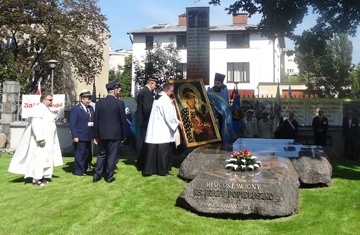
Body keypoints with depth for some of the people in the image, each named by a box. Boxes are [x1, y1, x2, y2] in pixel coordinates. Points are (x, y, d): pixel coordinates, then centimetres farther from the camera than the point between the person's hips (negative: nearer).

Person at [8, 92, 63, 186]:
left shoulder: (46, 109, 15)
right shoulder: (39, 109, -15)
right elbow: (36, 125, -23)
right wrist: (40, 139, -26)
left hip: (48, 140, 10)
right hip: (42, 140, -10)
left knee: (46, 158, 12)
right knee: (39, 158, -6)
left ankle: (44, 176, 20)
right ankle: (36, 179, 0)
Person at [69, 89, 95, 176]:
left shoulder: (91, 108, 12)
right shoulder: (75, 109, -8)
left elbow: (93, 121, 11)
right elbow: (72, 124, -12)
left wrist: (94, 134, 4)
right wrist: (74, 136, -17)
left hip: (89, 136, 7)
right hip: (80, 137, -7)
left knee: (87, 154, 16)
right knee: (80, 154, -1)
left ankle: (85, 168, 29)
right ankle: (78, 171, 10)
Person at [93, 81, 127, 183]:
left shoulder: (99, 102, 1)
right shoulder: (119, 103, -10)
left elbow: (95, 120, 4)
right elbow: (123, 120, -6)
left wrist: (96, 135, 10)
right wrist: (123, 136, 4)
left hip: (102, 134, 4)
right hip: (115, 134, -4)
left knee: (101, 154, 17)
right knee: (112, 156, 6)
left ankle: (97, 175, 16)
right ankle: (109, 177, 12)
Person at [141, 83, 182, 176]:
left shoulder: (158, 97, 15)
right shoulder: (165, 99, -14)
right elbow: (169, 115, -16)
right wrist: (177, 122, -3)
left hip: (155, 128, 9)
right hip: (162, 130, -9)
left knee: (153, 150, 9)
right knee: (163, 150, 0)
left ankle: (149, 169, 12)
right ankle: (163, 170, 7)